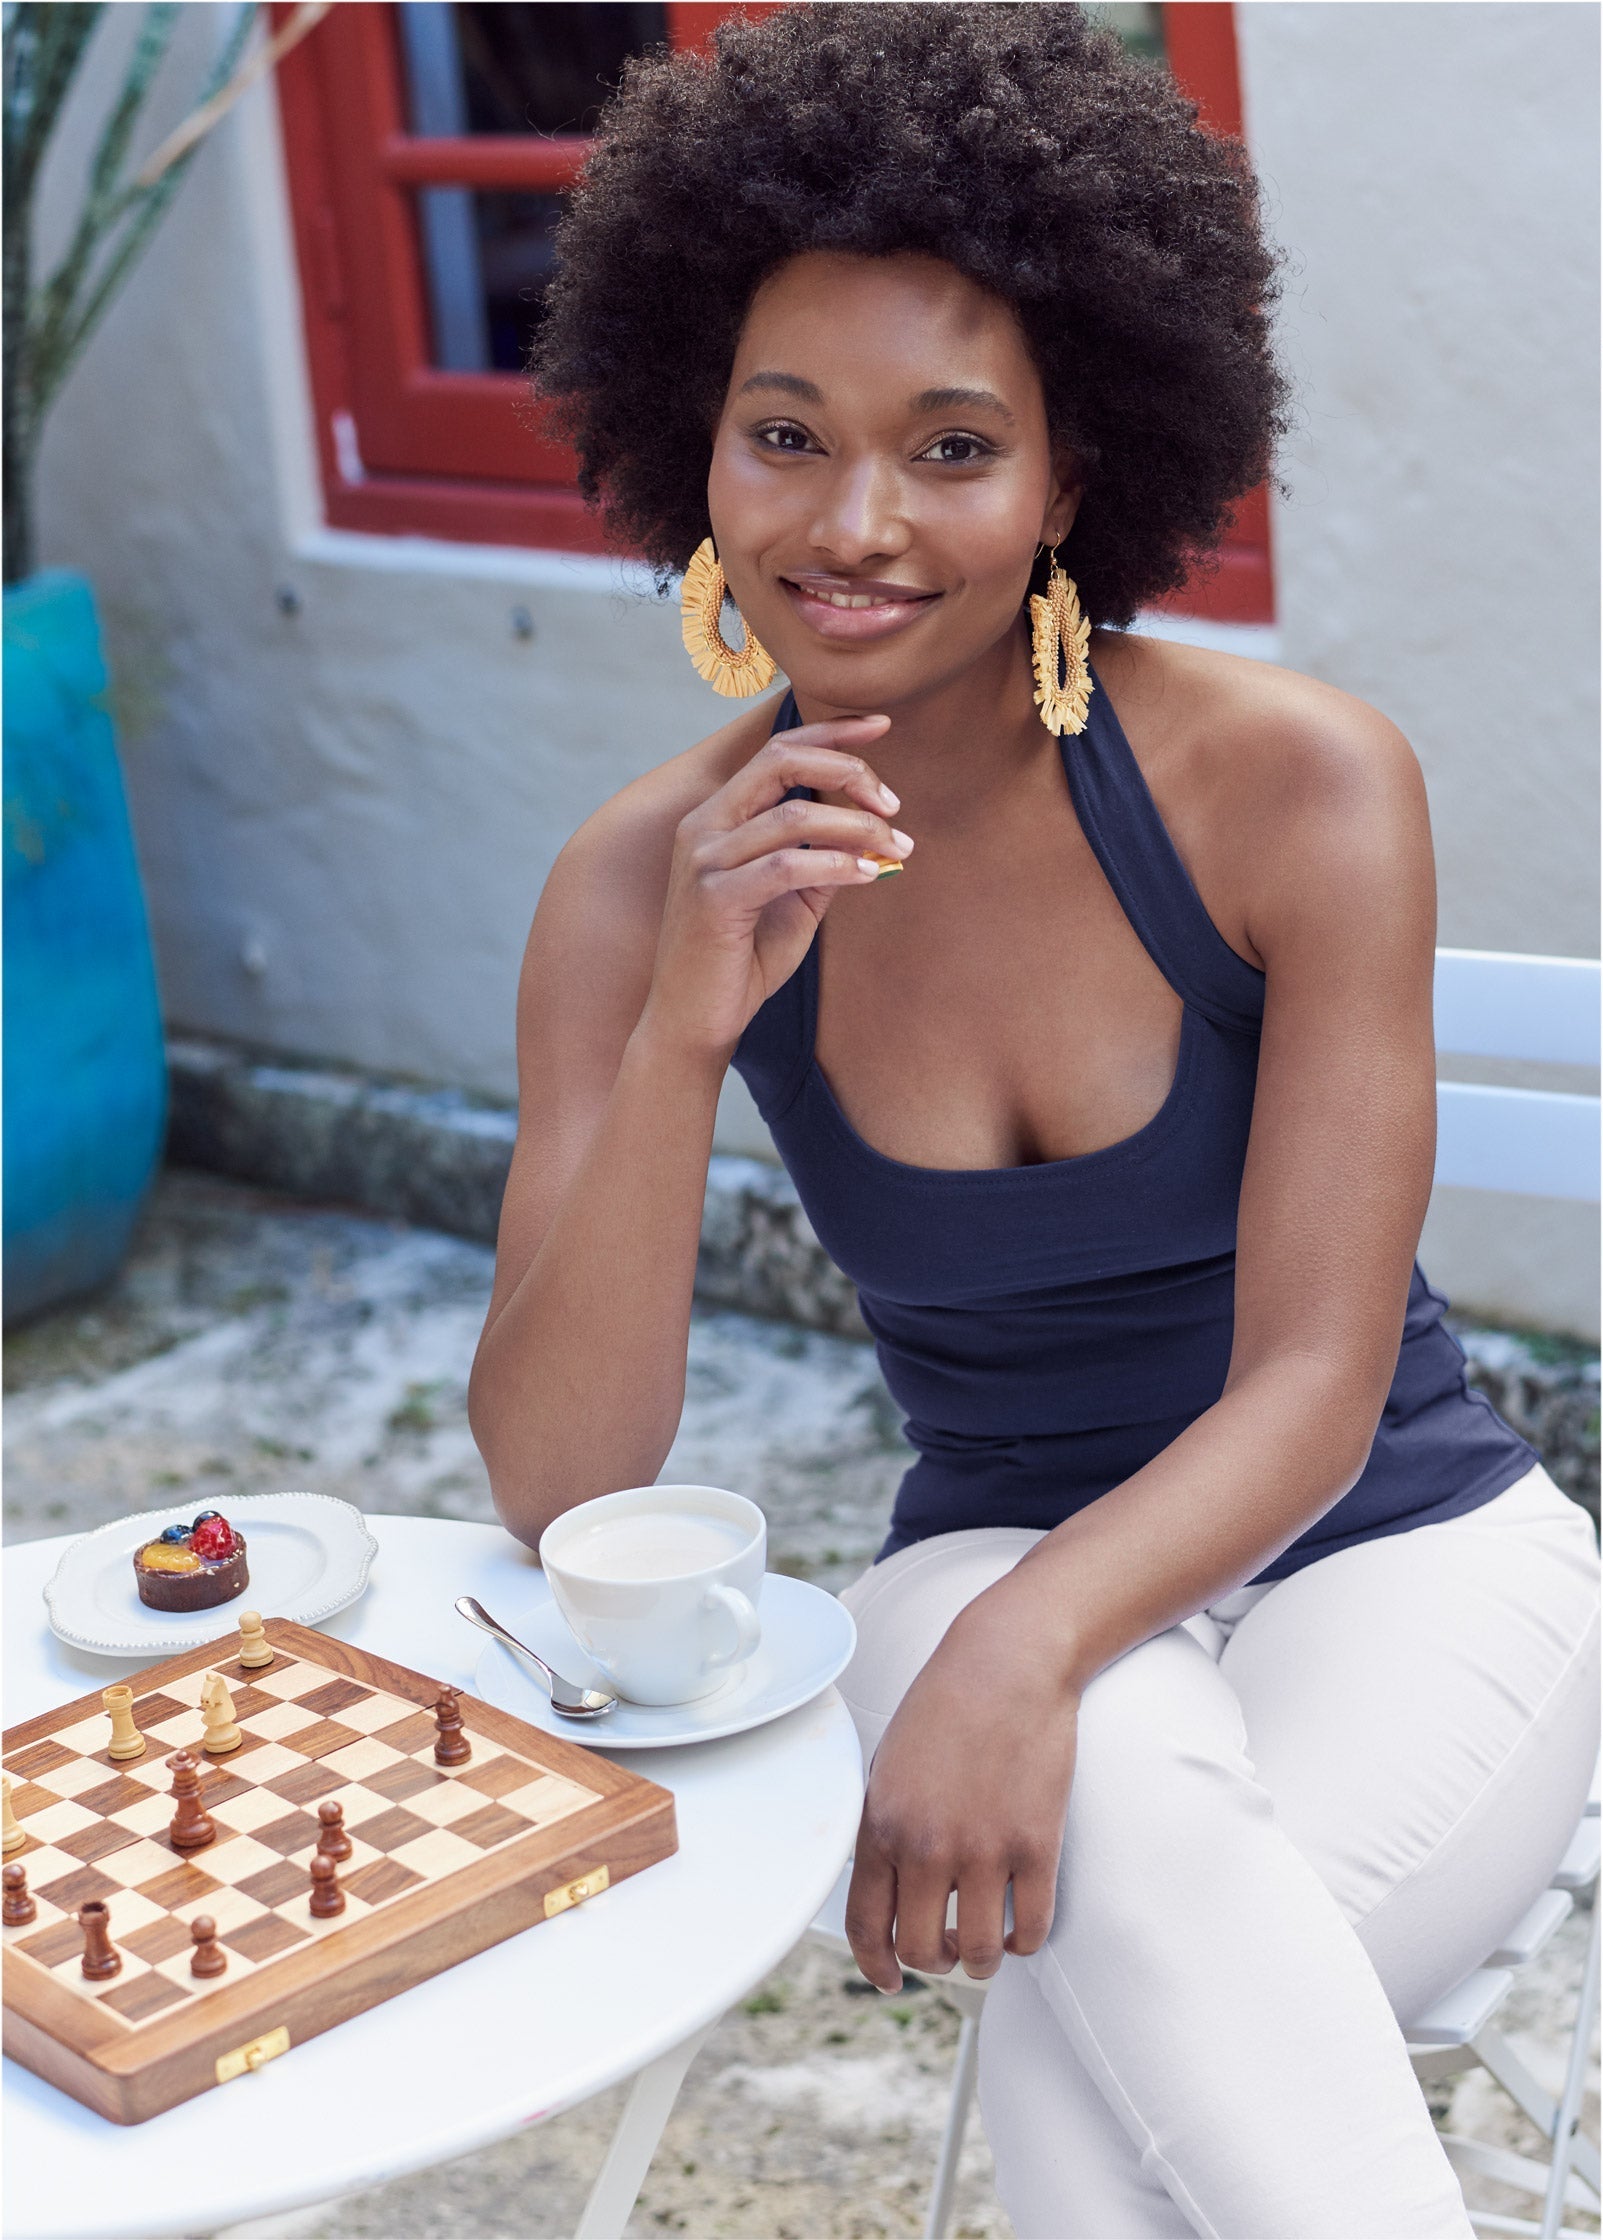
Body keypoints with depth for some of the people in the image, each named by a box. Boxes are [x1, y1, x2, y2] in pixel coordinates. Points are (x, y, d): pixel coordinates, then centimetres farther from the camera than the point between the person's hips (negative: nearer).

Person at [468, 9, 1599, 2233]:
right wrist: (686, 1029, -28)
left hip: (1402, 1559, -2)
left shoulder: (1295, 783, -16)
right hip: (1000, 1571, 2)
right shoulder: (645, 885, -9)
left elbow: (1313, 1388, -16)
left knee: (1099, 2036, -31)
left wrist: (1025, 1644, -36)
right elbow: (559, 1491, -14)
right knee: (1121, 1828, -33)